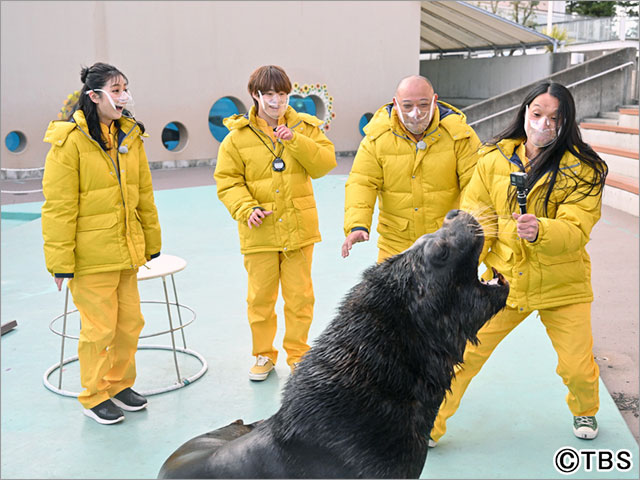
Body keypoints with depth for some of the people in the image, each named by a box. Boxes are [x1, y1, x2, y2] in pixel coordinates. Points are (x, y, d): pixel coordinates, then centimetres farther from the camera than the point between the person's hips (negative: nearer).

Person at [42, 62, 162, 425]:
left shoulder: (130, 135, 8)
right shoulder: (70, 140, -12)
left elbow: (144, 194, 14)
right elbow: (58, 207, -12)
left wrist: (152, 242, 16)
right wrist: (61, 261, -13)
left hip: (126, 250, 6)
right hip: (90, 255, -6)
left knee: (130, 322, 14)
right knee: (99, 327, 3)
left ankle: (120, 384, 34)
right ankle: (95, 396, 23)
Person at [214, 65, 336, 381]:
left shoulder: (305, 127, 4)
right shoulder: (238, 136, -1)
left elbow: (326, 163, -6)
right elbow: (227, 181, 0)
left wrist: (295, 141, -18)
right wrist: (246, 208, -16)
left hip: (299, 228, 1)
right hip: (259, 231, -1)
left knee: (300, 295, 8)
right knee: (260, 296, 7)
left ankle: (297, 353, 26)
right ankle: (264, 355, 26)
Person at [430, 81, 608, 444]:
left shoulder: (582, 168, -8)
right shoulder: (496, 158, -1)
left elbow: (575, 230, -18)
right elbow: (476, 216, 4)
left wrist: (539, 230, -38)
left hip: (562, 285, -1)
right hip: (504, 279, 1)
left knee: (578, 368, 6)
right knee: (463, 353, -3)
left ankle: (585, 411, 42)